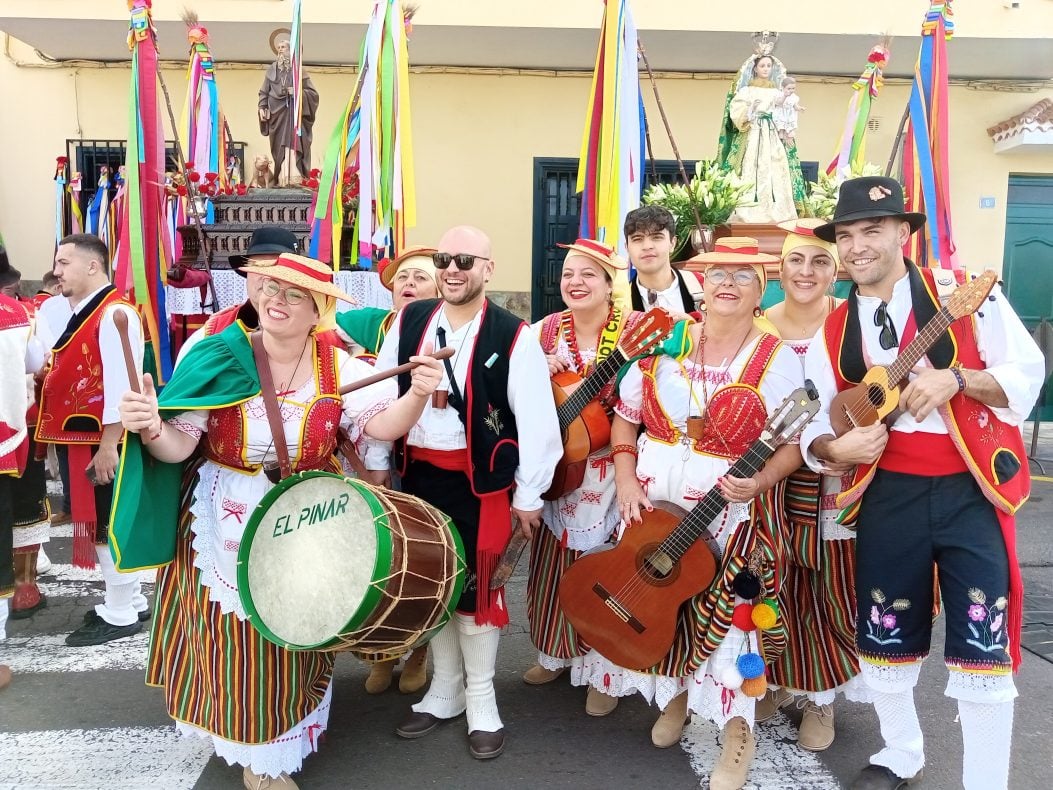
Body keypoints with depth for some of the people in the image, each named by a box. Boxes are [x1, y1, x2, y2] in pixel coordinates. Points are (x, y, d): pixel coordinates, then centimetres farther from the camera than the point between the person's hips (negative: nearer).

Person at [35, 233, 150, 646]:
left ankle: (120, 616, 14)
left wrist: (108, 445, -22)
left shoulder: (115, 314, -16)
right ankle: (130, 602, 29)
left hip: (102, 442, -10)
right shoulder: (77, 313, 15)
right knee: (97, 523, 16)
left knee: (107, 525, 0)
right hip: (79, 439, 10)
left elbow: (120, 384, -22)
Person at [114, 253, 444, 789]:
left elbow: (383, 425, -22)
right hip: (227, 525, -1)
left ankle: (277, 743, 44)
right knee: (236, 635, 11)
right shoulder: (218, 358, -10)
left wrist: (418, 393, -41)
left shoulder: (338, 366, -9)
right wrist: (150, 426, -34)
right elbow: (178, 446, -12)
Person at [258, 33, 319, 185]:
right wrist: (262, 107, -1)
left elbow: (313, 93, 4)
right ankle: (275, 179, 4)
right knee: (277, 149, 0)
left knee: (298, 145, -13)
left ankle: (303, 179, -16)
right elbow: (264, 92, 13)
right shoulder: (271, 70, 13)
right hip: (276, 112, 2)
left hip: (295, 112, -2)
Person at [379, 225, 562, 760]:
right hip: (418, 474, 5)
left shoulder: (513, 335, -10)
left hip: (479, 479, -4)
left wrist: (528, 494, -7)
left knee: (476, 586, 5)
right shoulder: (408, 321, 3)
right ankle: (445, 690, 36)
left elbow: (536, 420, -9)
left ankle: (481, 701, 27)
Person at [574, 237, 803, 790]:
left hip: (731, 512, -3)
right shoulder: (666, 344, 1)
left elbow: (795, 442, -5)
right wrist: (626, 479, -7)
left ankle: (737, 731, 21)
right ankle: (674, 696, 39)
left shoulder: (777, 360, -5)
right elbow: (625, 417, 6)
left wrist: (760, 481, -23)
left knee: (725, 613, -2)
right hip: (654, 503, 3)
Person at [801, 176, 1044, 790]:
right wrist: (833, 449, -16)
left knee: (982, 650, -1)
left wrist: (955, 378, -22)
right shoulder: (832, 334, 5)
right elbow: (816, 427, 6)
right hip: (887, 498, 3)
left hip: (971, 491, -2)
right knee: (886, 641, 13)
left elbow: (1027, 372, -4)